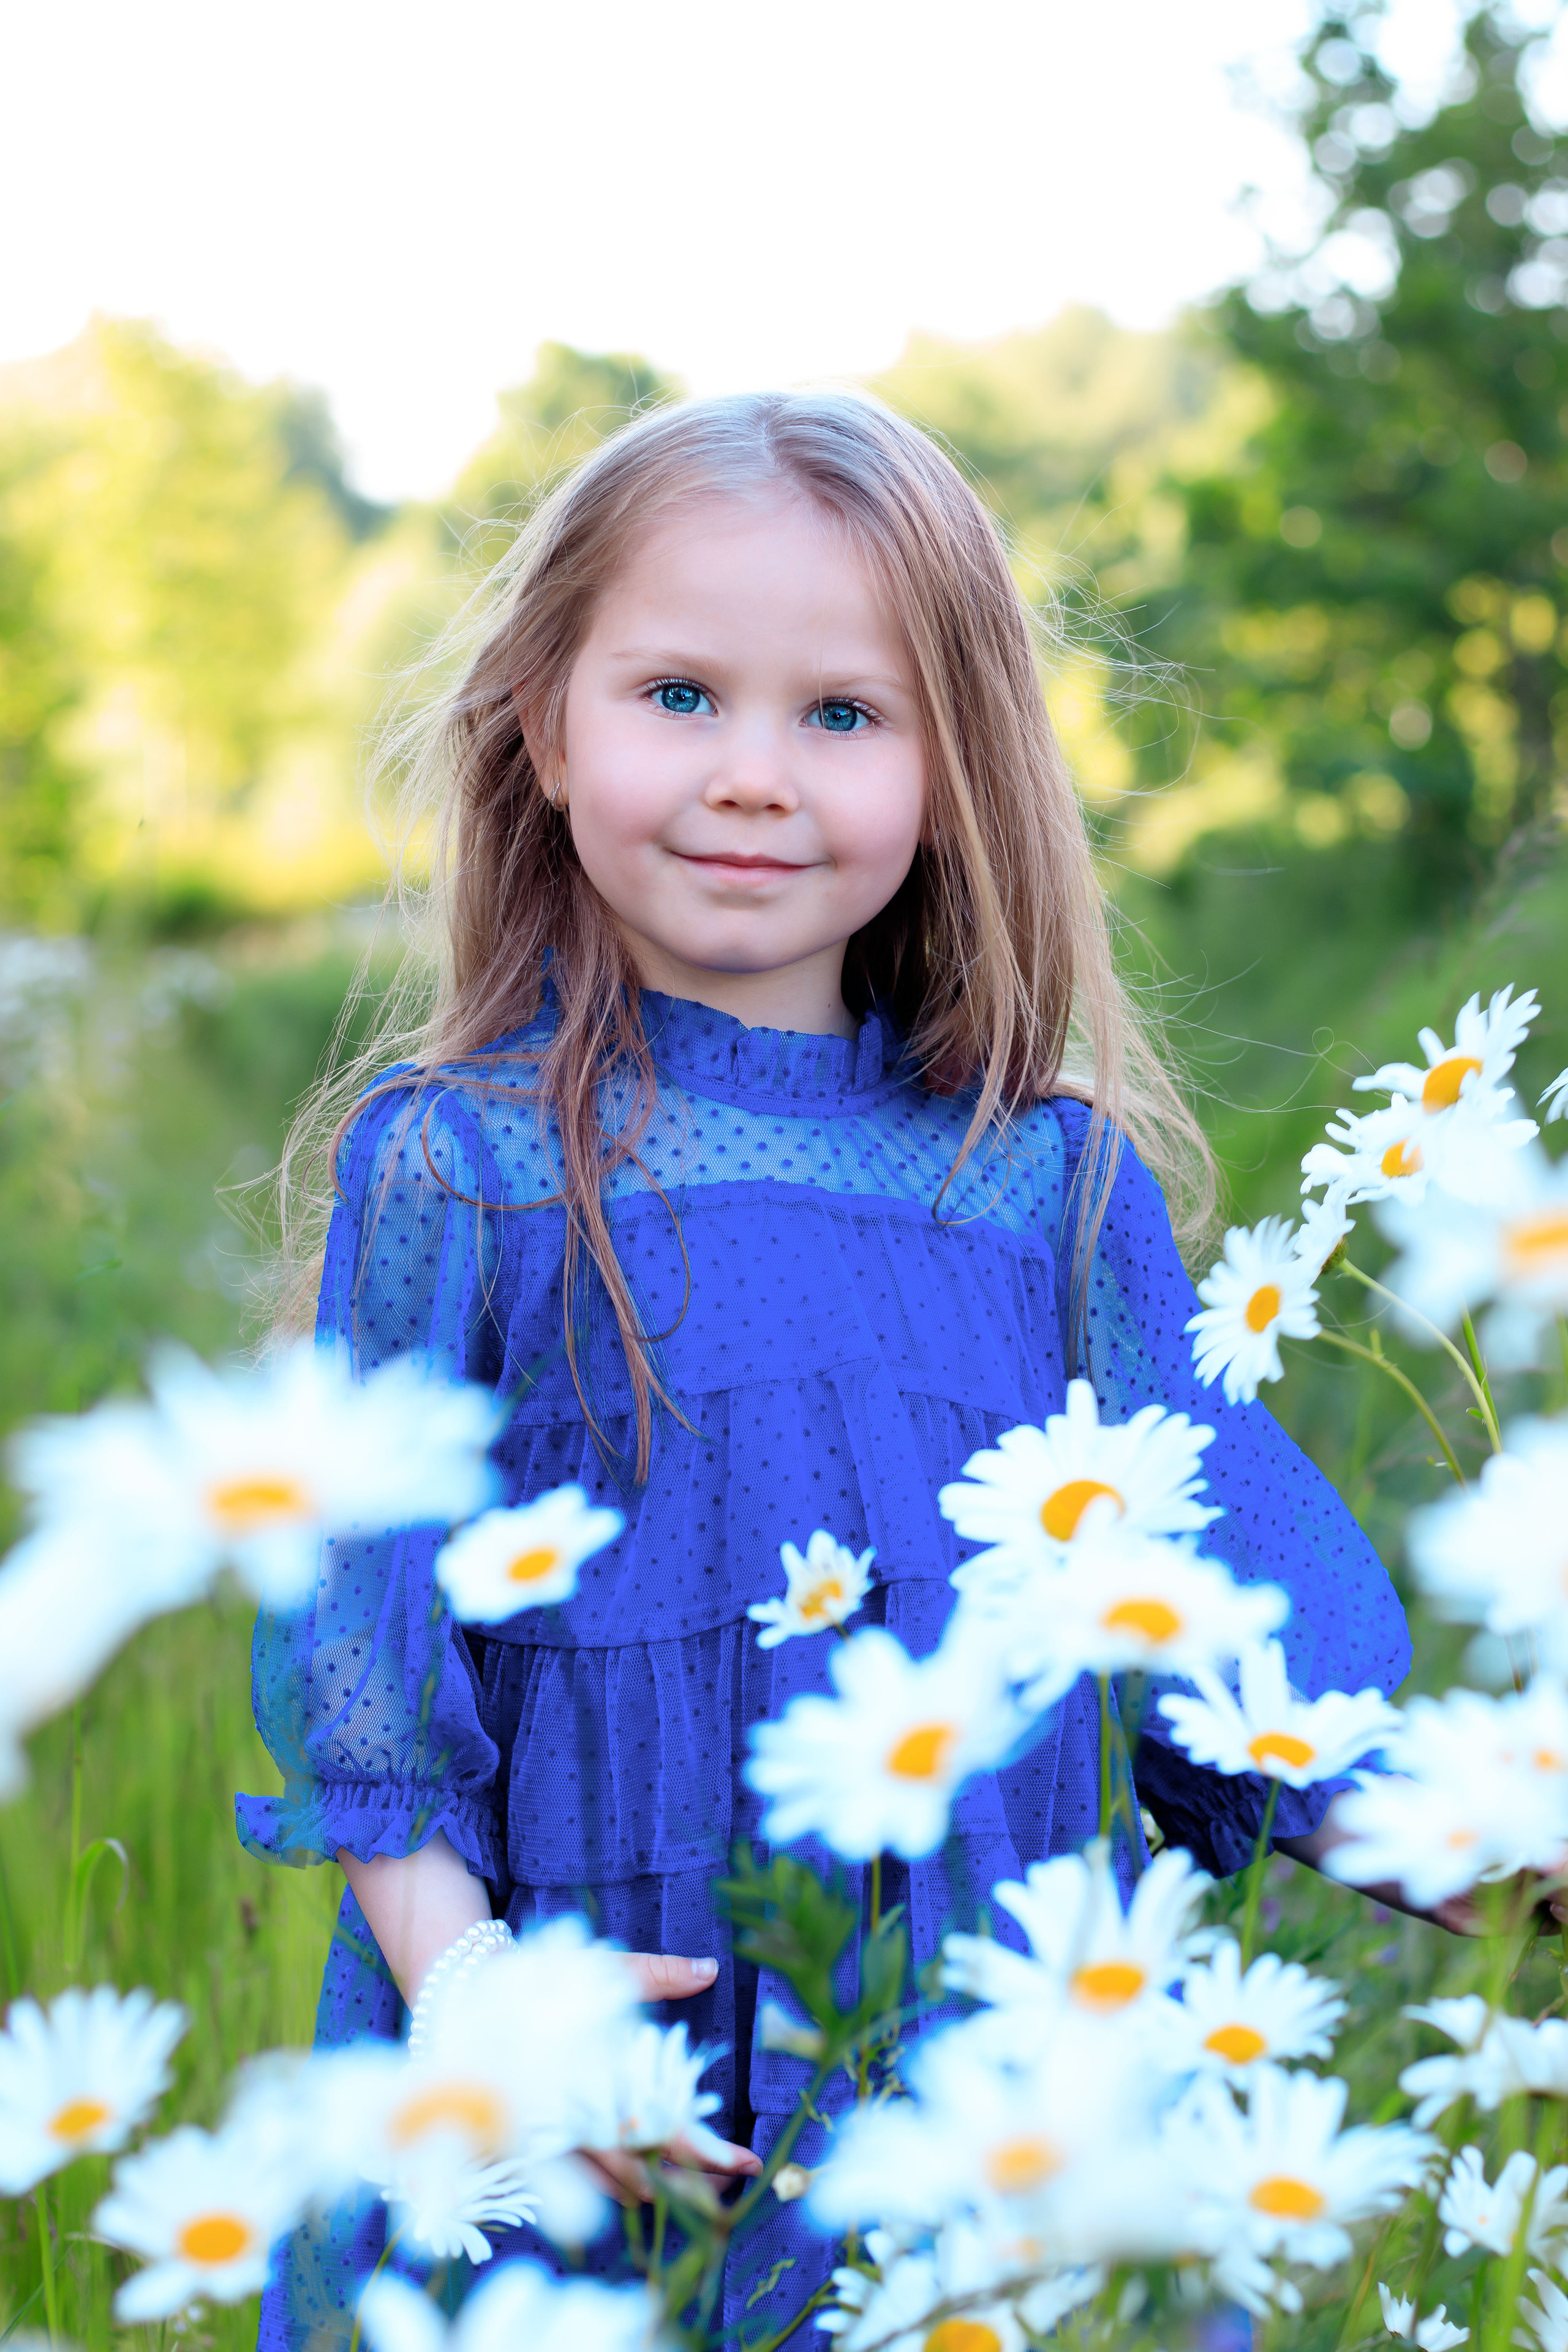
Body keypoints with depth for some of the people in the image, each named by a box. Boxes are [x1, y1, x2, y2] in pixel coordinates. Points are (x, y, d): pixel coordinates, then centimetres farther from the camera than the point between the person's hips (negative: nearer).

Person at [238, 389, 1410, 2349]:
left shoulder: (1057, 1182, 3)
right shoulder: (451, 1167, -4)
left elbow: (1212, 1546, 7)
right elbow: (357, 1590, -4)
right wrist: (452, 1967, -14)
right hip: (589, 2034, -2)